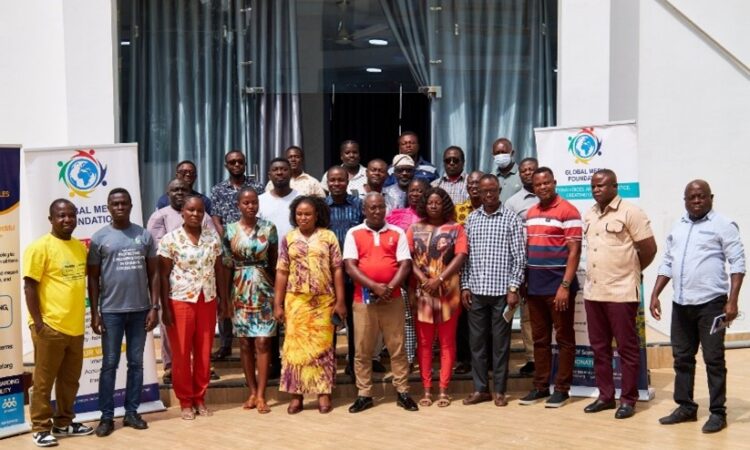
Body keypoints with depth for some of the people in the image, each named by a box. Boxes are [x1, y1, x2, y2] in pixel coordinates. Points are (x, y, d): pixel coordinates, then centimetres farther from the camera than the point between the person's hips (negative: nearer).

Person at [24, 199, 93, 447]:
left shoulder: (81, 247, 10)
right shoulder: (40, 247, -9)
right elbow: (30, 287, -11)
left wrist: (89, 314, 17)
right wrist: (38, 322, -14)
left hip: (75, 326, 6)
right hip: (50, 326, -6)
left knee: (70, 379, 15)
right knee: (44, 380, 4)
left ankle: (64, 422, 28)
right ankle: (40, 428, 15)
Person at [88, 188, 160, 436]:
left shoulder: (144, 235, 5)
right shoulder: (99, 238, 0)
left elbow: (154, 274, 6)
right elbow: (93, 278, 2)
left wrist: (154, 307, -1)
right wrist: (95, 313, -4)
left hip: (140, 310, 2)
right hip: (111, 311, -2)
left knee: (136, 363, 8)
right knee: (109, 364, 3)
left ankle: (131, 412, 17)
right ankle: (107, 416, 9)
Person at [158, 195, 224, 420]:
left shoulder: (213, 237, 5)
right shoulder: (170, 239, -7)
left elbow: (218, 270, 10)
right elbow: (163, 276, -6)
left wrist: (223, 298, 7)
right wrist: (165, 307, -9)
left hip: (207, 300, 3)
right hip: (180, 301, -3)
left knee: (204, 351, 8)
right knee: (181, 353, 4)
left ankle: (200, 397, 21)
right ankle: (185, 401, 15)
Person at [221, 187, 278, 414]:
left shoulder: (268, 228, 1)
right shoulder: (230, 230, 2)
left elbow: (274, 262, 4)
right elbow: (226, 265, 4)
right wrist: (225, 297, 1)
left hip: (264, 289, -1)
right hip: (240, 290, 1)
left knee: (263, 342, -4)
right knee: (246, 343, 6)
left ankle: (261, 395, 1)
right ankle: (252, 392, 17)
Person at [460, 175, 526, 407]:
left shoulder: (511, 219, -1)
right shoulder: (471, 219, 9)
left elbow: (519, 257, -3)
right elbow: (465, 255, 9)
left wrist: (514, 288, -9)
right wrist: (465, 286, 3)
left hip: (501, 290, -3)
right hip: (476, 290, 3)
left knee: (501, 342, 4)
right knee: (476, 341, 7)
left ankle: (499, 390, 13)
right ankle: (480, 388, 17)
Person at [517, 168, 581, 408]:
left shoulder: (568, 211, -8)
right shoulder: (530, 213, 12)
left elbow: (574, 251, -12)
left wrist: (565, 285, -18)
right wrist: (523, 282, 10)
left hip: (558, 284, -6)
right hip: (535, 286, 6)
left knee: (564, 339, 3)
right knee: (540, 339, 12)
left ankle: (562, 389, 10)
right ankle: (540, 386, 20)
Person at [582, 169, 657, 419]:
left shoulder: (630, 213, -8)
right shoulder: (589, 215, 13)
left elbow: (649, 249, -7)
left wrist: (630, 270, 5)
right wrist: (601, 273, 14)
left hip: (621, 292, -7)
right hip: (593, 291, 7)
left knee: (627, 347, 2)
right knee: (599, 347, 11)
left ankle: (628, 399, 10)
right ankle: (605, 396, 21)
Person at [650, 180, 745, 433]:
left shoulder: (723, 225, -4)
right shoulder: (677, 228, 14)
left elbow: (737, 263, -10)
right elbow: (667, 264, 18)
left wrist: (732, 300, -18)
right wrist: (655, 295, 10)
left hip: (711, 303, -6)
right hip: (681, 304, 6)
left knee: (713, 359, -1)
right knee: (682, 357, 11)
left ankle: (718, 413, 8)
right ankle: (686, 407, 21)